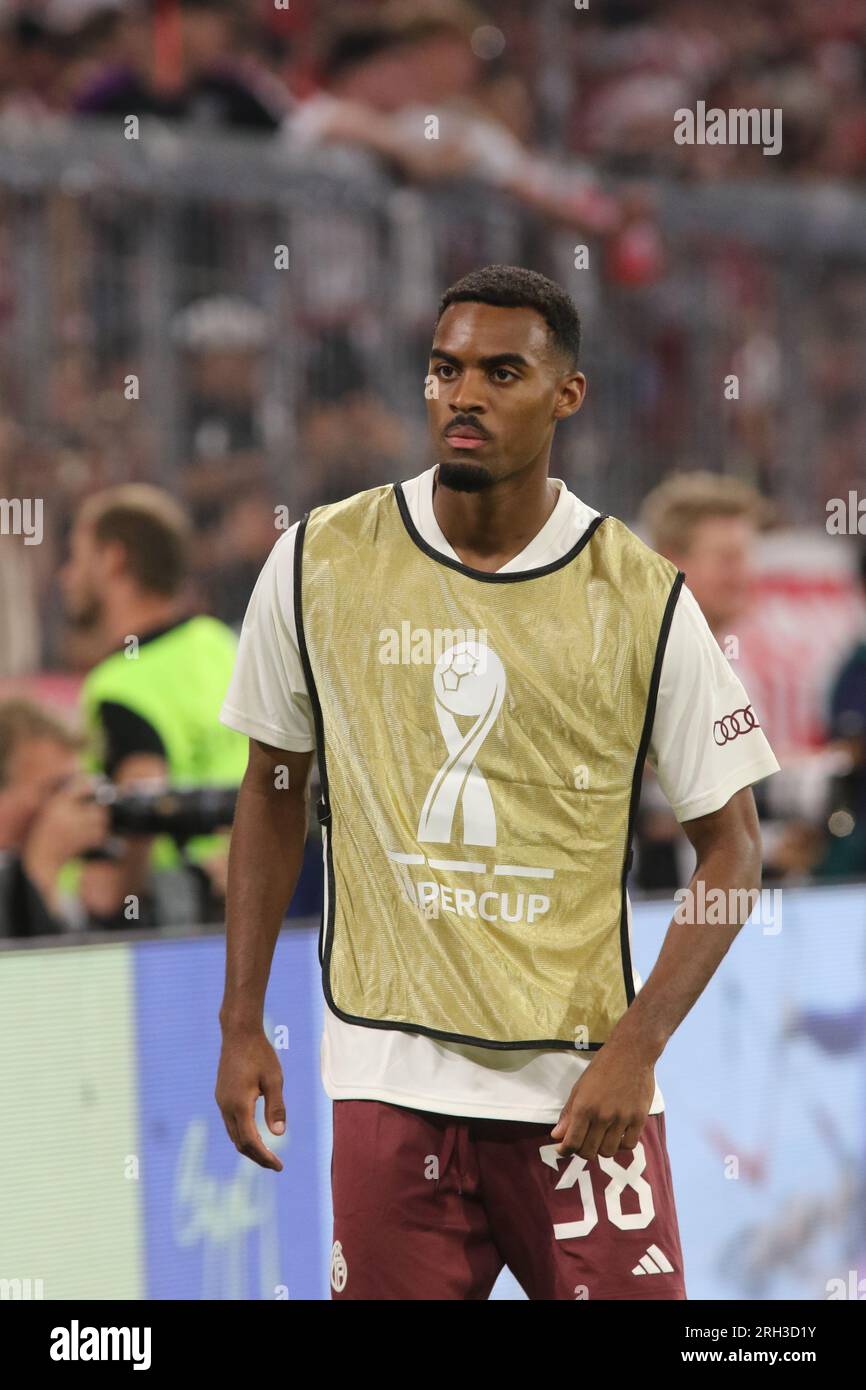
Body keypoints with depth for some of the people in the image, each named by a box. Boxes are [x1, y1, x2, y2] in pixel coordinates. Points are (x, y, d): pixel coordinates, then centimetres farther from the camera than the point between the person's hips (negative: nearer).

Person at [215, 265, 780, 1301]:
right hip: (389, 1078, 1)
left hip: (583, 1086, -1)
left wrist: (637, 1048, -11)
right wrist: (241, 1024, 8)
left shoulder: (643, 599, -4)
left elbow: (730, 846, 0)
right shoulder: (319, 563, 1)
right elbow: (273, 793, 12)